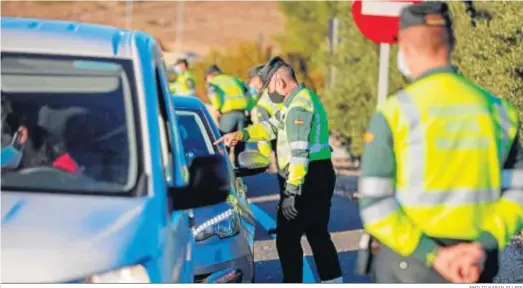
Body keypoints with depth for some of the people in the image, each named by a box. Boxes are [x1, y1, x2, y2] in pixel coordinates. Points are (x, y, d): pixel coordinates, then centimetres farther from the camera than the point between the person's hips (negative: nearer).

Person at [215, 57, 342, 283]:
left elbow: (299, 152, -24)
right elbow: (273, 126, 22)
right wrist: (241, 135, 10)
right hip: (321, 175, 10)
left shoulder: (299, 105, -18)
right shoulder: (299, 99, 16)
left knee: (287, 238, -4)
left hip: (309, 178, -10)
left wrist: (291, 191, -26)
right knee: (318, 234, 17)